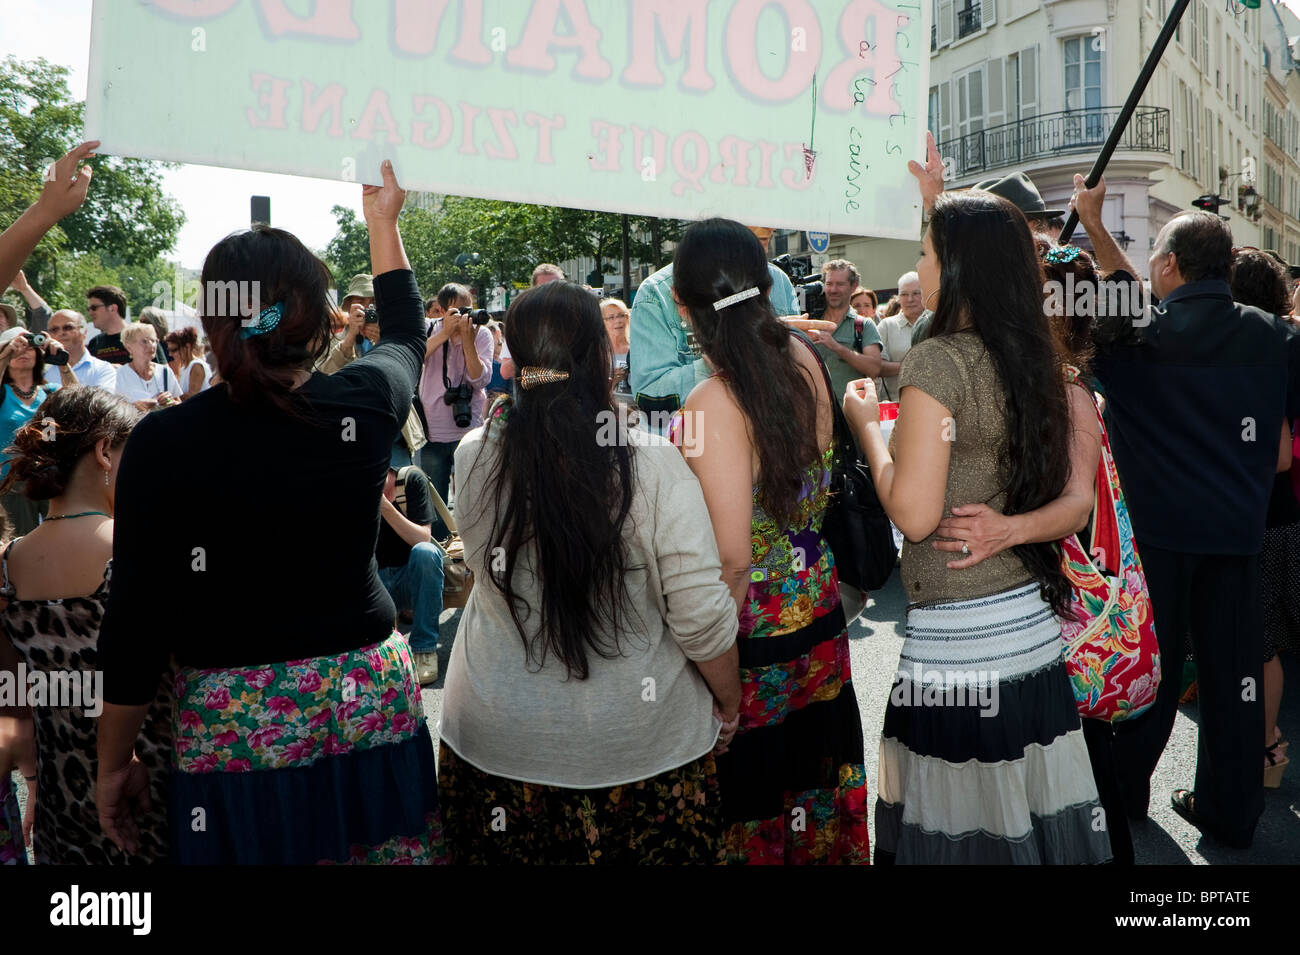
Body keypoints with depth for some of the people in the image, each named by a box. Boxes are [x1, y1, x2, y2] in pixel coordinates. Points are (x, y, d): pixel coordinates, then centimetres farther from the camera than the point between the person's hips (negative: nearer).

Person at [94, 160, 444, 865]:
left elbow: (135, 621, -9)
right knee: (390, 854, 17)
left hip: (232, 727, -2)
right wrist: (382, 223, 30)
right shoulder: (365, 405, -7)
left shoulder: (163, 443, -13)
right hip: (371, 702, 2)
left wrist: (114, 763, 5)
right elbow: (405, 333, 18)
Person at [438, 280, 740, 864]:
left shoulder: (472, 459, -14)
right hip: (643, 747, -2)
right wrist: (730, 705, 2)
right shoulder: (655, 468, -21)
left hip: (494, 742, 2)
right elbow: (702, 619, -18)